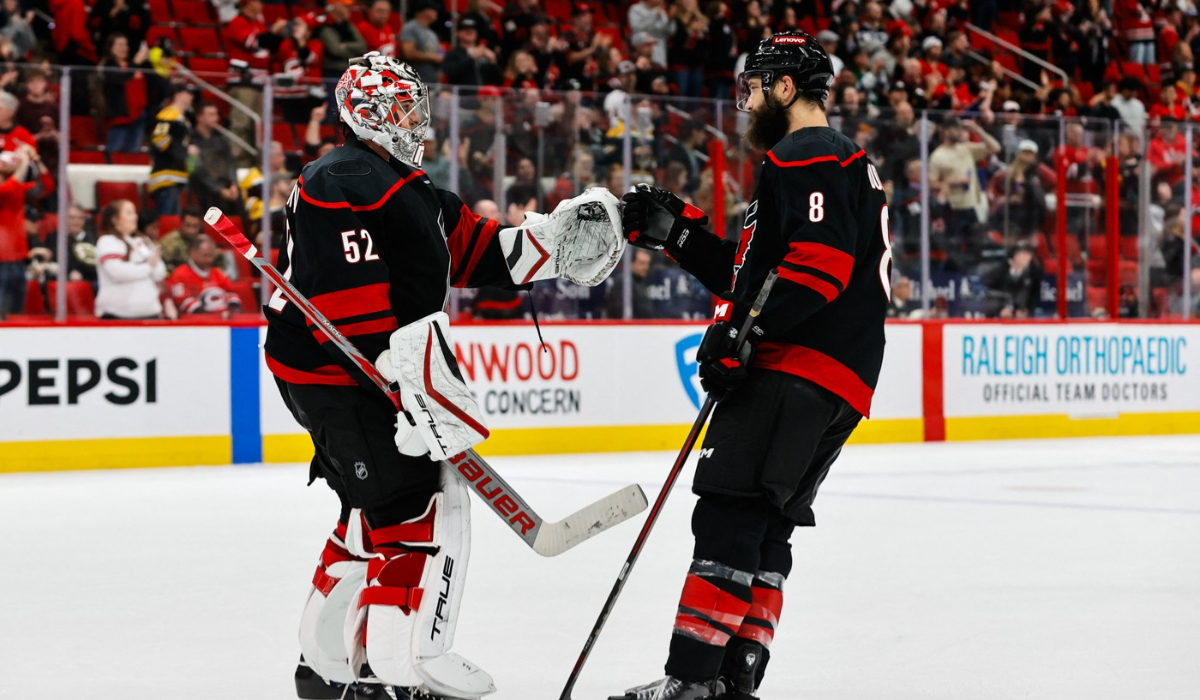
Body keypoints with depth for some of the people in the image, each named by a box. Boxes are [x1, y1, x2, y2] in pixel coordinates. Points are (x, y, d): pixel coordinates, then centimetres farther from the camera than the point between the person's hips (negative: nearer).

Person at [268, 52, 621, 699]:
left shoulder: (407, 187, 19)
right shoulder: (341, 181, -15)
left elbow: (473, 249, 19)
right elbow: (346, 292, -24)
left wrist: (557, 241, 7)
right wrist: (400, 366, -28)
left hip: (369, 377, 11)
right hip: (337, 374, -11)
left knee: (375, 512, 16)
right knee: (418, 502, -13)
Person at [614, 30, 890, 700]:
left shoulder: (806, 157, -6)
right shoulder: (845, 161, 28)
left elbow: (818, 263, -22)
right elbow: (751, 279, 27)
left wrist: (742, 333, -23)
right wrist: (678, 231, 19)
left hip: (795, 373, -11)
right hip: (839, 386, 11)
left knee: (730, 513, -15)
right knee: (764, 529, 10)